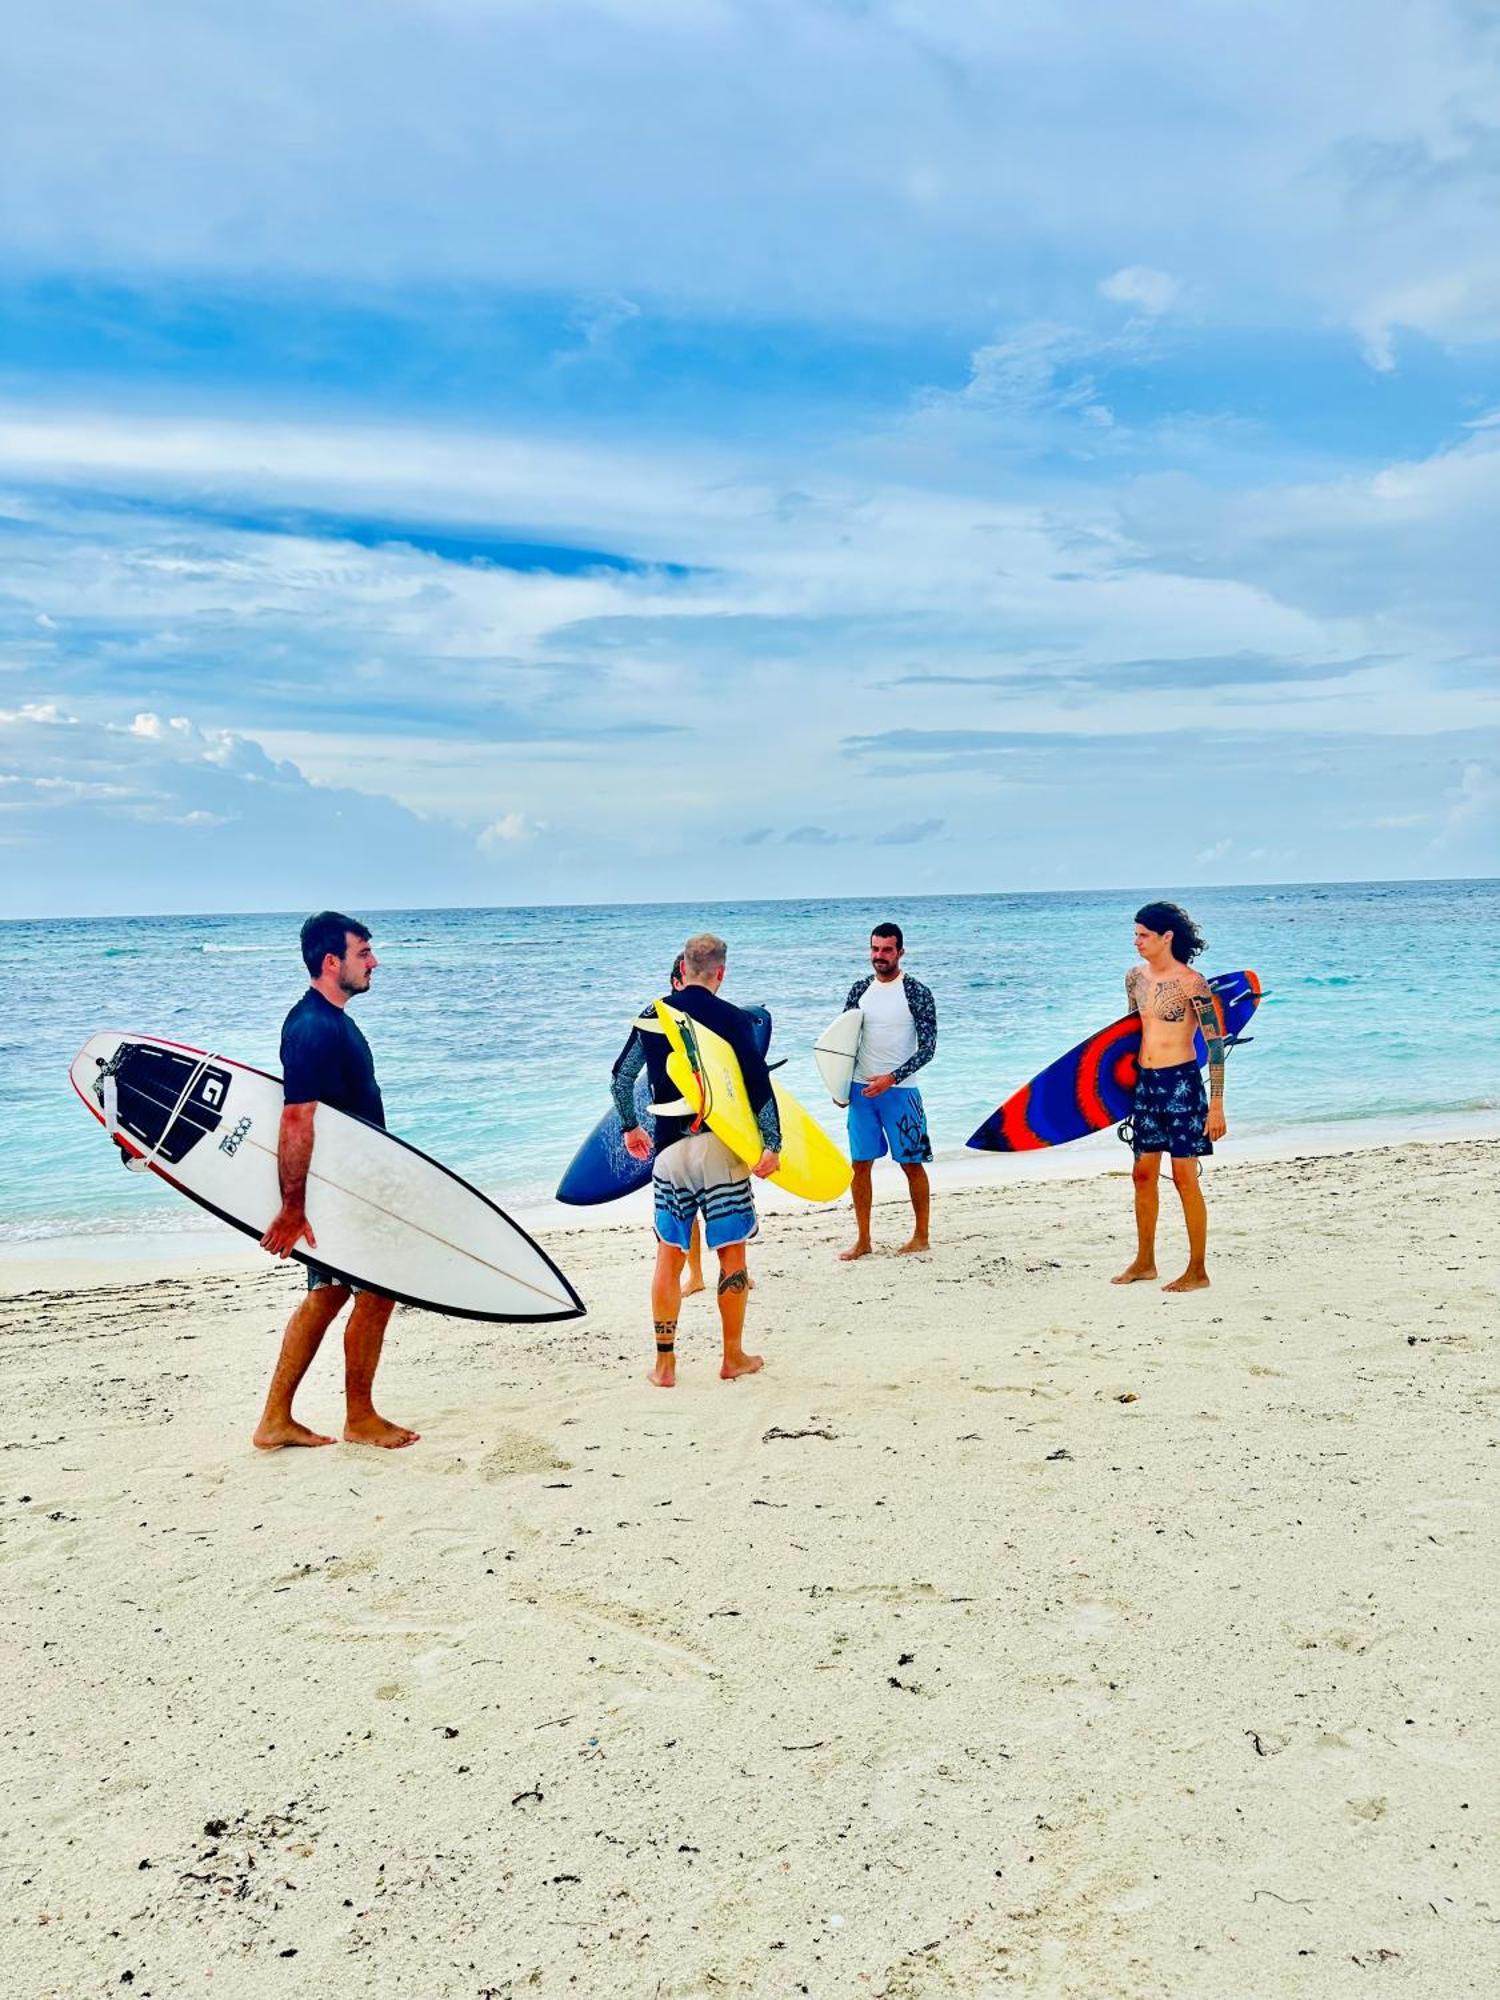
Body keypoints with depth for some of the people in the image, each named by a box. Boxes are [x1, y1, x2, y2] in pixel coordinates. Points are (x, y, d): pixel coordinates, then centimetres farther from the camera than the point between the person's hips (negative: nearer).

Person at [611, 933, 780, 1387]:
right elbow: (759, 1084, -11)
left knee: (669, 1256, 10)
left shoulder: (652, 1017, 6)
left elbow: (620, 1079, 14)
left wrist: (630, 1128, 27)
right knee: (732, 1252, 8)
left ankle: (665, 1363, 12)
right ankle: (733, 1357, 17)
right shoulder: (730, 1018, -5)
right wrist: (773, 1144, -7)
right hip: (721, 1146, -3)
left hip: (669, 1148, 3)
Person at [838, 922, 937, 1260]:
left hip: (899, 1090, -4)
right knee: (860, 1164, 5)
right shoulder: (860, 989, 6)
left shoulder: (916, 993, -7)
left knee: (912, 1163, 3)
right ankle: (863, 1240, 13)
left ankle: (921, 1236, 17)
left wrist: (891, 1078, -18)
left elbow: (928, 1047, -11)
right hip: (861, 1089, 4)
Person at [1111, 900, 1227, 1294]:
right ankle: (1144, 1262, 25)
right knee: (1143, 1174, 12)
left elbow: (1216, 1044, -12)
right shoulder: (1135, 977, 7)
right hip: (1145, 1083, 7)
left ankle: (1198, 1271, 9)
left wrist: (1216, 1105, -14)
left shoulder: (1190, 982, -13)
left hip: (1181, 1084, -7)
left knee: (1185, 1178, -2)